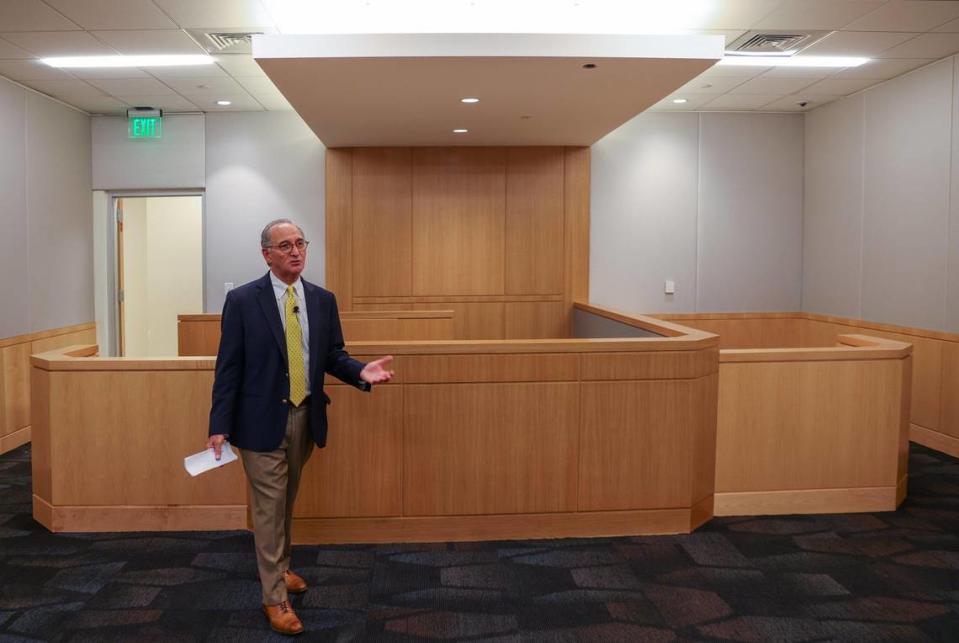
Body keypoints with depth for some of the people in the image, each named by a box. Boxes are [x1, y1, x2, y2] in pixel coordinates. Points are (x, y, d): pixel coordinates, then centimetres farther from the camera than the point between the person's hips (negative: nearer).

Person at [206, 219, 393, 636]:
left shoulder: (323, 300, 3)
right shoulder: (242, 300, -9)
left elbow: (332, 355, 6)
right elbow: (228, 366, -9)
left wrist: (360, 372, -15)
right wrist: (220, 425, -11)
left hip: (305, 417, 4)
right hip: (263, 419, -4)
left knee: (288, 502, 21)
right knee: (268, 508, 3)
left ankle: (279, 568, 42)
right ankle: (275, 597, 15)